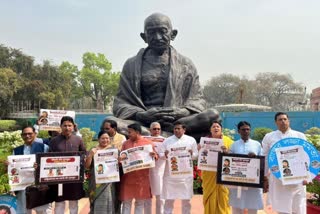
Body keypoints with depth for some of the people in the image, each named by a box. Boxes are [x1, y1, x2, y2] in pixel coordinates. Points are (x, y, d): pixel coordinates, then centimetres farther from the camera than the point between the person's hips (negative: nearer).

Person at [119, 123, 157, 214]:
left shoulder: (148, 143, 1)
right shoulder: (125, 143, 7)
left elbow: (154, 156, 5)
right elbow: (121, 157, 10)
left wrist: (154, 156, -18)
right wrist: (120, 159, -13)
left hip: (142, 177, -1)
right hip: (127, 177, 2)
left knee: (140, 202, 8)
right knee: (126, 201, 6)